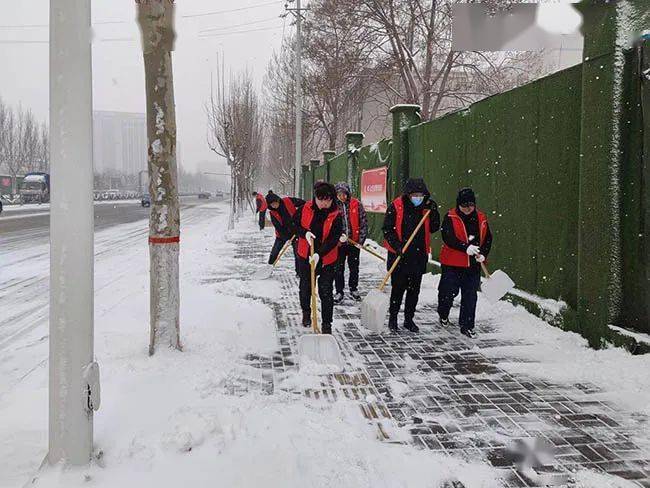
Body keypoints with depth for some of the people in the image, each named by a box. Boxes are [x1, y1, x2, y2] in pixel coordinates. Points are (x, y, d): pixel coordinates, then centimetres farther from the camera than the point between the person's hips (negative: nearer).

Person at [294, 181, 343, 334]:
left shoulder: (336, 216, -14)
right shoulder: (305, 208, -7)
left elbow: (333, 239, -19)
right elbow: (295, 224, 5)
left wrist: (319, 254, -31)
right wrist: (305, 233, -15)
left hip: (327, 260, -3)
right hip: (305, 256, 3)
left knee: (326, 292, -1)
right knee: (305, 287, 19)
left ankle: (327, 324, 11)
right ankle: (306, 312, 45)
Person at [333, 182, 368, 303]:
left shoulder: (357, 204, -4)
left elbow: (363, 223, 0)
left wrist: (361, 239, -5)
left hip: (354, 242, 1)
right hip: (339, 243, 0)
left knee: (354, 267, 13)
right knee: (339, 268, 5)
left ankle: (353, 289, 29)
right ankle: (339, 291, 17)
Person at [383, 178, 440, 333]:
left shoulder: (427, 207, 4)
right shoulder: (396, 206, -9)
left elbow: (434, 228, 6)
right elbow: (387, 229, -8)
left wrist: (434, 212, -8)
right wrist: (397, 246, -18)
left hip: (419, 256, 4)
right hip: (399, 256, -4)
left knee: (414, 289, 10)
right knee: (398, 288, 2)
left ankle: (409, 319, 23)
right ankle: (393, 317, 19)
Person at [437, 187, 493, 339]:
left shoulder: (481, 218, 5)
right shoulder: (450, 217, -8)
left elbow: (488, 239, 9)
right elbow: (448, 238, -20)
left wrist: (483, 254, -8)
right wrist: (466, 248, -31)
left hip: (473, 265, 3)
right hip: (452, 264, -3)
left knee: (470, 296, 5)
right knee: (449, 291, 4)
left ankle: (467, 326, 16)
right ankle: (443, 314, 35)